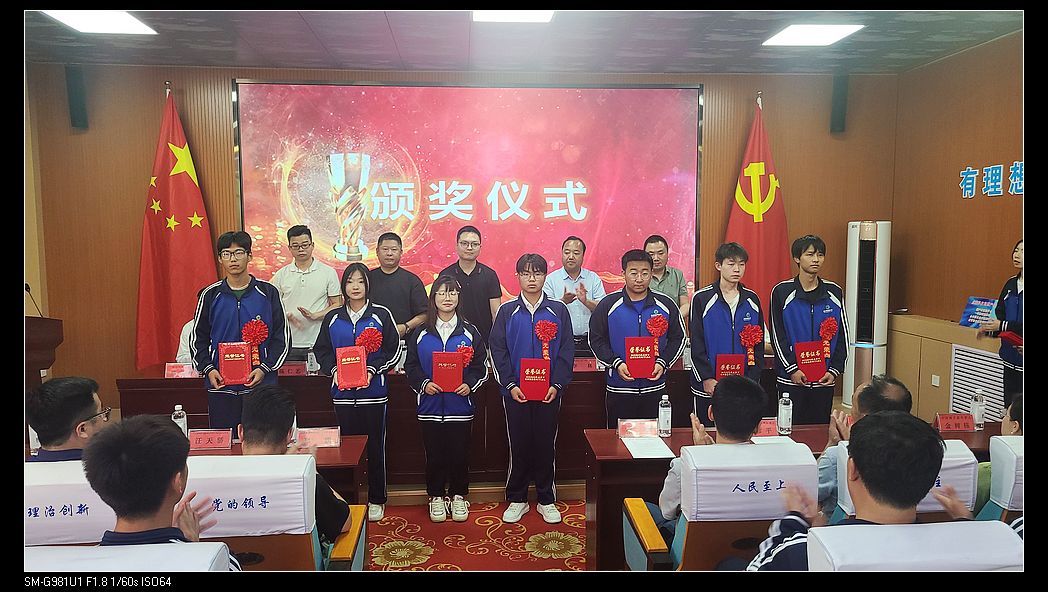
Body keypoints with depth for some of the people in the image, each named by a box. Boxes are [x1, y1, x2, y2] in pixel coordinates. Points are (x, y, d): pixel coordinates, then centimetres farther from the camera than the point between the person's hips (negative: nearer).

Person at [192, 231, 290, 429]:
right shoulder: (210, 295, 5)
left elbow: (282, 336, 2)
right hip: (220, 385, 1)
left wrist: (264, 368, -10)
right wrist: (208, 369, -5)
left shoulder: (268, 292, 1)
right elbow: (199, 338, 11)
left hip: (261, 383, -1)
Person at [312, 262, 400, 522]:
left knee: (375, 446, 4)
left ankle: (376, 500, 16)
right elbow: (321, 350, 10)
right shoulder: (333, 318, 8)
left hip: (373, 391, -2)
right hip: (343, 392, 2)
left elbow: (393, 350, -1)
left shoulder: (381, 315, 0)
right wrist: (334, 370, -7)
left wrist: (372, 369, -13)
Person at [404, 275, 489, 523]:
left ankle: (458, 496, 23)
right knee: (434, 453, 7)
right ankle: (436, 497, 23)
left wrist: (470, 384, -12)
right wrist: (423, 383, -12)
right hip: (430, 405, 0)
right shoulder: (420, 333, 4)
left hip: (460, 405, 0)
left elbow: (481, 366, 4)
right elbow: (410, 366, 5)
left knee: (460, 452, 6)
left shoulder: (469, 332, 3)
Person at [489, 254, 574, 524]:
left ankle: (546, 500, 21)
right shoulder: (507, 311, 3)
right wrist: (510, 385, -9)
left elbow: (566, 350, 1)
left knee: (546, 444, 7)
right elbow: (498, 350, 0)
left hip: (550, 391, 0)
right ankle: (517, 500, 21)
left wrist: (557, 384, -9)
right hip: (516, 391, 0)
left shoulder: (558, 310, 3)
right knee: (519, 444, 6)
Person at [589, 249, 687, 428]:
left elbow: (678, 338, 10)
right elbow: (596, 340, 2)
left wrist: (663, 363, -5)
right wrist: (616, 363, -11)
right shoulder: (608, 305, -1)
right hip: (619, 389, -1)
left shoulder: (666, 305, 3)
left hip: (655, 388, 1)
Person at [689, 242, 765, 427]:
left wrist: (751, 379, -1)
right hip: (708, 387, -3)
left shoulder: (752, 300, 8)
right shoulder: (702, 299, -3)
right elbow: (695, 344, -6)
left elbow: (758, 345, 8)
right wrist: (707, 379, -12)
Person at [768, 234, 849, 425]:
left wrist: (834, 370, -3)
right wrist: (793, 369, -11)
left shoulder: (834, 293, 6)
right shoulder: (782, 292, -3)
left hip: (824, 380, 3)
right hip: (791, 378, -3)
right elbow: (777, 336, -4)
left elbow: (842, 335, 7)